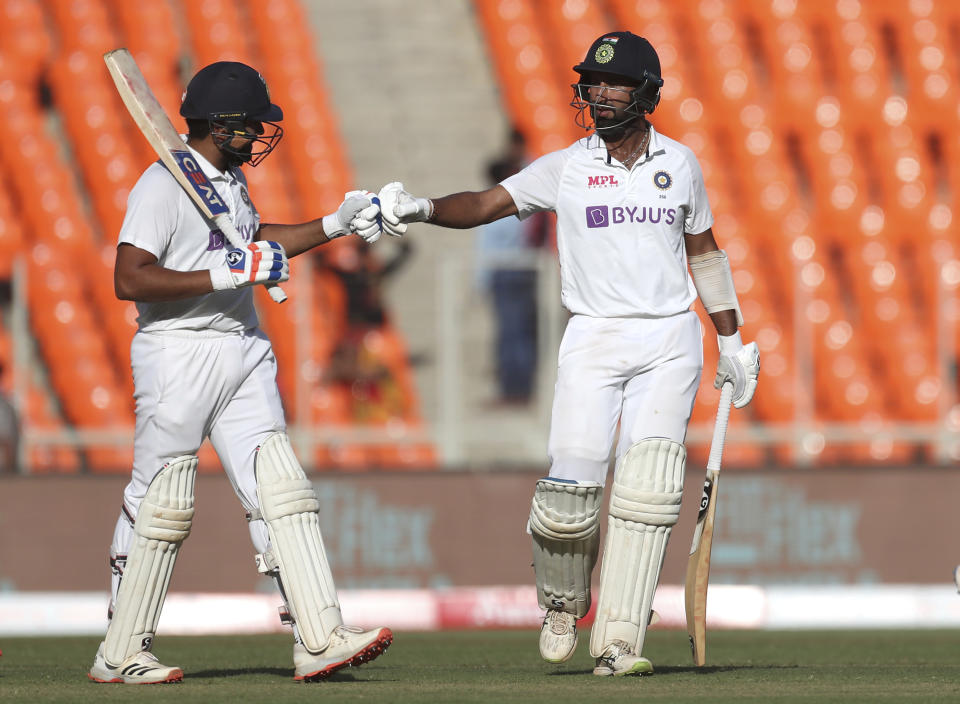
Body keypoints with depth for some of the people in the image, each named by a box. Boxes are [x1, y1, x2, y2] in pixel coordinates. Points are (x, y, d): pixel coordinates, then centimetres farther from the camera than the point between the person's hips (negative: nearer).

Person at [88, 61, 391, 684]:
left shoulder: (230, 177, 15)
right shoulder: (164, 185, -14)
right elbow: (130, 280, -23)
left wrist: (333, 226, 25)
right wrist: (224, 274, -26)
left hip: (244, 352, 8)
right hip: (178, 352, -8)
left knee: (282, 492, -2)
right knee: (161, 506, -3)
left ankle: (320, 639, -7)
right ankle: (121, 655, 7)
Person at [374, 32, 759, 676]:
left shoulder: (679, 164, 8)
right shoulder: (566, 168, 2)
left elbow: (704, 251, 18)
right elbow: (486, 204, -8)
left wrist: (733, 342, 19)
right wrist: (424, 208, -27)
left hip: (670, 339, 1)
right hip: (593, 339, -1)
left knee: (648, 488, -12)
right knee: (572, 488, -11)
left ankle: (618, 642, -11)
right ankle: (563, 603, 19)